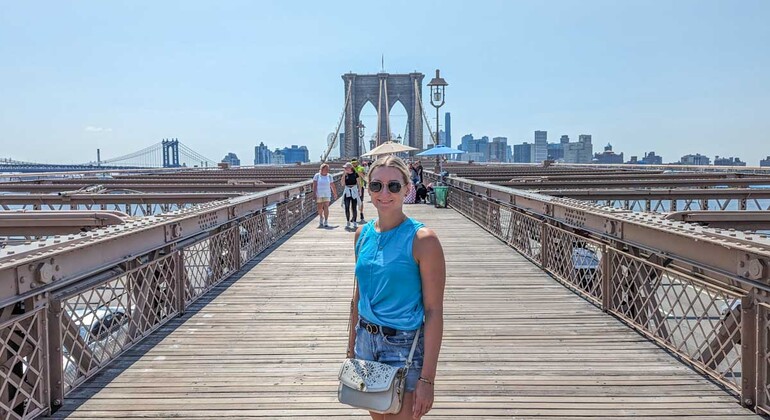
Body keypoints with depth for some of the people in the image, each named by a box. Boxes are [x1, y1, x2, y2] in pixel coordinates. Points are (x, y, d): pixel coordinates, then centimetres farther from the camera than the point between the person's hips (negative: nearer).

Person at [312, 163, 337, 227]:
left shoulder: (329, 176, 4)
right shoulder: (317, 176, -2)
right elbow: (314, 186, -6)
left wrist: (335, 194, 16)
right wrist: (314, 194, -14)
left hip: (327, 195, 0)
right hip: (319, 195, 0)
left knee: (326, 208, -12)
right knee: (320, 208, 8)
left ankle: (326, 222, -9)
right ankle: (321, 218, 35)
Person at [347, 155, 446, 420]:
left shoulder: (422, 239, -16)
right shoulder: (363, 234, 2)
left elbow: (434, 311, -16)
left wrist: (427, 378, -18)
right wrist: (352, 347, 14)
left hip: (403, 347, -5)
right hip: (366, 340, 6)